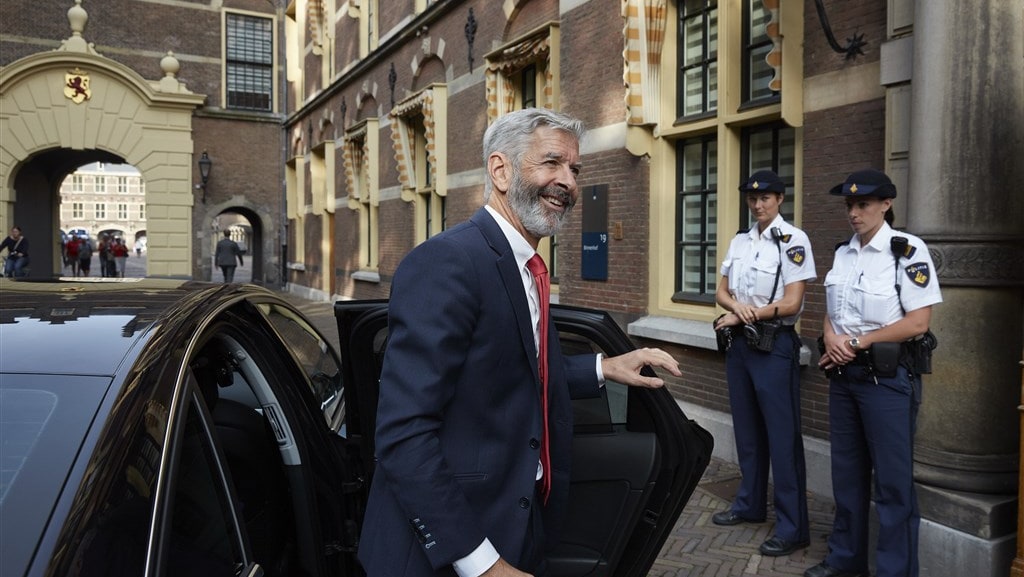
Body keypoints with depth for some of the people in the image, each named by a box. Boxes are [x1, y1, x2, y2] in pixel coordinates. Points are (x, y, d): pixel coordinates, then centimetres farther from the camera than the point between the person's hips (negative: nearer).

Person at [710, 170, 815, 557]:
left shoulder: (793, 240, -10)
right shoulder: (739, 242, 11)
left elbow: (791, 304, -15)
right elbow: (721, 292, 12)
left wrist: (743, 316, -11)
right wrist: (737, 307, -11)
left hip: (775, 345, -7)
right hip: (739, 343, 7)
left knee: (782, 437, -2)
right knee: (747, 430, 16)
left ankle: (793, 527, 7)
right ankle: (750, 504, 31)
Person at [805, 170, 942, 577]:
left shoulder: (908, 250, -10)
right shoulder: (843, 252, 9)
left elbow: (917, 322, -16)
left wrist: (856, 343, -15)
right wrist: (830, 337, -5)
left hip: (888, 377, -7)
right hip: (843, 374, 7)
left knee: (892, 480, 3)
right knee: (847, 471, 16)